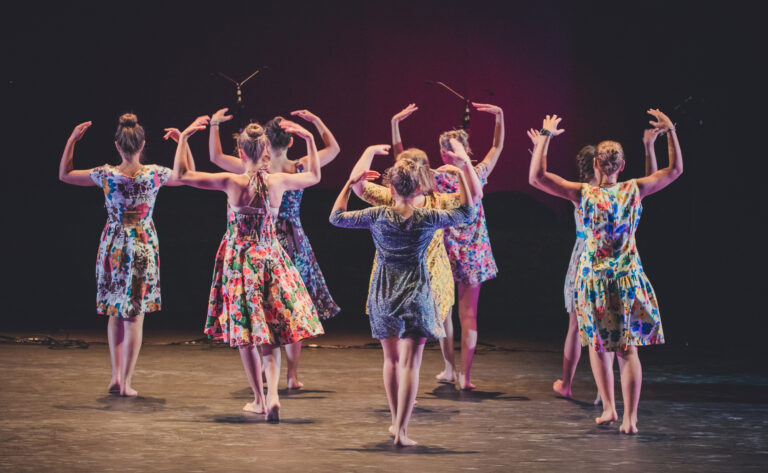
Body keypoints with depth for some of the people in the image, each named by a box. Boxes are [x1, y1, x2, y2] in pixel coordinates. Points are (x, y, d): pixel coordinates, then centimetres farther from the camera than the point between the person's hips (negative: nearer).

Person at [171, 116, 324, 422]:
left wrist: (184, 137, -2)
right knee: (271, 335, 9)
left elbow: (181, 175, -10)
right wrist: (309, 138, 17)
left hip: (239, 261, -2)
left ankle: (259, 399, 13)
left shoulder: (232, 183, -15)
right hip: (271, 259, 2)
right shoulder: (278, 182, -6)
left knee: (245, 333, 9)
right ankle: (272, 395, -8)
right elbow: (314, 176, 16)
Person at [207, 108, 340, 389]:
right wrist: (316, 121, 17)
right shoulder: (301, 168, -5)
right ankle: (293, 375, 7)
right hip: (295, 242, 1)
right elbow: (333, 148, 13)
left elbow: (215, 157, -1)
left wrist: (214, 125, 6)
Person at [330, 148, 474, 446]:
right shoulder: (428, 219, -8)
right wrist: (460, 176, 14)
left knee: (391, 359, 18)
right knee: (410, 363, -3)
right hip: (416, 295, -2)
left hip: (383, 295, 2)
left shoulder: (378, 216, -6)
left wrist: (350, 183, 9)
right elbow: (465, 213, 8)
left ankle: (396, 422, 28)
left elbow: (336, 217, 3)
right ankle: (401, 430, -11)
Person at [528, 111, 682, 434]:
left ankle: (609, 408, 17)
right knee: (628, 349, 3)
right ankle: (630, 417, -2)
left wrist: (545, 136, -4)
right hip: (628, 276, 1)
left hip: (593, 276, -1)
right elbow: (675, 170, 6)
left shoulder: (583, 194, -11)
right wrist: (670, 131, 11)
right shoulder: (634, 190, -7)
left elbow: (536, 177, -11)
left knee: (597, 344, 17)